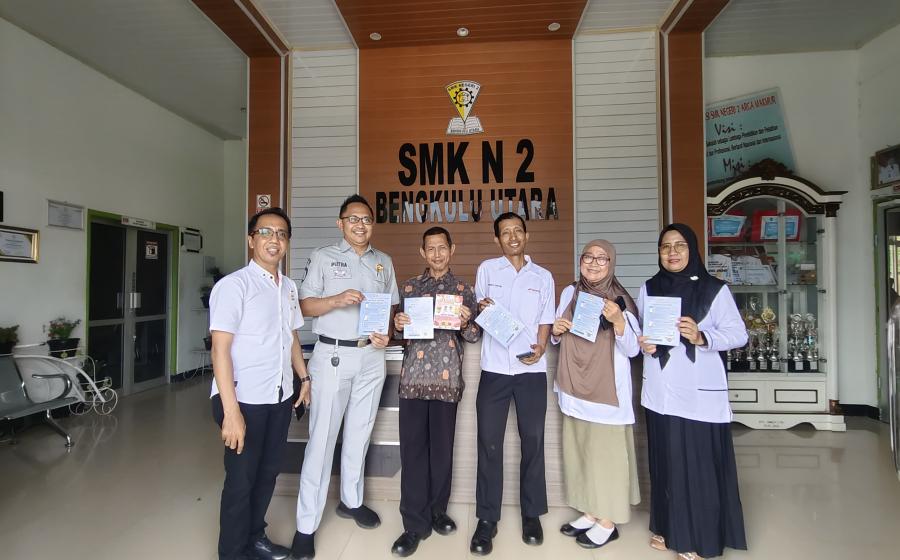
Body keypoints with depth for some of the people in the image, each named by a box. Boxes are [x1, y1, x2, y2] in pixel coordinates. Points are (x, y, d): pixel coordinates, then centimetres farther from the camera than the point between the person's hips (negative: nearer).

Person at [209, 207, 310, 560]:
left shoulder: (289, 287, 8)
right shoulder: (233, 285, -14)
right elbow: (220, 349, -18)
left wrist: (304, 377, 16)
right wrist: (231, 410, -21)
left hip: (280, 397, 7)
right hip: (244, 399, -6)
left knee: (268, 473, 19)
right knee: (241, 479, 9)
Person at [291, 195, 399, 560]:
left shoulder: (384, 262, 11)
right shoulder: (323, 257, 0)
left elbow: (392, 307, 13)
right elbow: (305, 306, -3)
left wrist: (387, 334, -6)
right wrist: (337, 300, -21)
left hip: (372, 356, 4)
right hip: (333, 355, -4)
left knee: (359, 433, 15)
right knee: (322, 438, -1)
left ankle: (351, 500, 33)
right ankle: (306, 526, 10)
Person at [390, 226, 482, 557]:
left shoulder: (463, 290, 6)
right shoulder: (409, 288, 9)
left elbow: (475, 337, 5)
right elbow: (401, 333, 13)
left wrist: (466, 323, -15)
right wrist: (398, 325, -8)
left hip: (447, 378, 0)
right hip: (413, 377, 1)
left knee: (442, 448, 9)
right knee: (412, 448, 1)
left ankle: (437, 511, 29)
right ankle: (415, 523, 13)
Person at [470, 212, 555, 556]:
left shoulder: (543, 277, 10)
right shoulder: (487, 269, 6)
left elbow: (546, 320, 10)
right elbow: (477, 310, 10)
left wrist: (541, 347, -8)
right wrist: (481, 308, -13)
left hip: (532, 369, 1)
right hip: (494, 367, -1)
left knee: (533, 441, 9)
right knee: (489, 444, 3)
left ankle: (532, 514, 26)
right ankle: (487, 518, 16)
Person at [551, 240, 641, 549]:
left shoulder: (620, 299, -10)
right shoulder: (569, 292, 4)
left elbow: (632, 349, -12)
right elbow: (558, 338, 14)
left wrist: (618, 320, -28)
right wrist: (556, 330, -9)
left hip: (607, 391, -5)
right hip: (575, 388, 5)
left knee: (607, 453, 5)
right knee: (579, 452, 15)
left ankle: (608, 522, 24)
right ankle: (590, 513, 33)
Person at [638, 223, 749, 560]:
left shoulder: (715, 289, -3)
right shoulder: (647, 290, 7)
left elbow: (739, 334, -5)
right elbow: (637, 331, 14)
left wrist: (701, 337, -22)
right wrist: (643, 345, -8)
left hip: (700, 392, -3)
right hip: (660, 391, 3)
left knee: (699, 463, 2)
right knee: (664, 460, 11)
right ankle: (667, 527, 30)